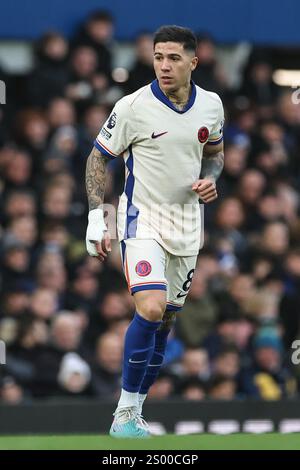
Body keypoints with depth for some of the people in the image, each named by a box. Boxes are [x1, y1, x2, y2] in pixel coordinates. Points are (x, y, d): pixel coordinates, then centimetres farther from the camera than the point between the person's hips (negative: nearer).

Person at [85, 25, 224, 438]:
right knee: (151, 308, -22)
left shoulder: (211, 105, 0)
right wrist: (96, 218, -9)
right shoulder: (133, 107, -13)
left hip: (187, 225, 5)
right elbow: (98, 157, -3)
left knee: (167, 319, 8)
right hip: (142, 221, -5)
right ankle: (124, 412, -13)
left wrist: (210, 179, -3)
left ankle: (135, 411, 19)